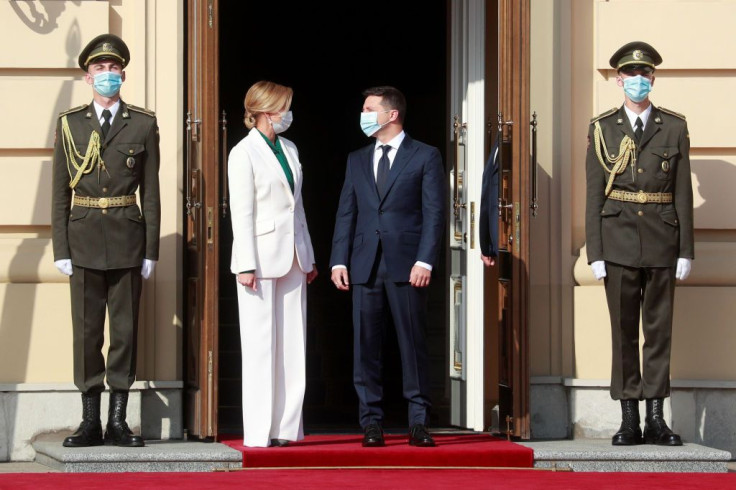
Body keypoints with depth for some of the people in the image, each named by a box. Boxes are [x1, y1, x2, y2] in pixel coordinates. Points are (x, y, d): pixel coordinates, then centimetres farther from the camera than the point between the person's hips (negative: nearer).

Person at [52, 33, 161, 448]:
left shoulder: (143, 125, 5)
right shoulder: (71, 124, 7)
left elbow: (151, 192, 4)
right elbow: (60, 193, 5)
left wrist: (151, 252, -1)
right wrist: (61, 250, -2)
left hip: (127, 240, 0)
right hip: (84, 240, 0)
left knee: (126, 329, 2)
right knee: (87, 331, 1)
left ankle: (118, 421, 8)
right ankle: (90, 421, 7)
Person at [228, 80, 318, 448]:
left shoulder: (288, 150, 14)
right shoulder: (244, 154, -6)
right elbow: (241, 213, -10)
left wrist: (309, 257, 16)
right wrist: (246, 266, -15)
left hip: (292, 259, 7)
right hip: (262, 258, -7)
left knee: (293, 345, 5)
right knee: (261, 346, -4)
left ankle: (286, 427, 9)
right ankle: (259, 432, -2)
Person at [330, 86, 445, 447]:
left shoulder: (425, 157, 3)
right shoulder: (356, 161, 17)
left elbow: (434, 213, -2)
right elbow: (346, 213, 13)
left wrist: (425, 261, -11)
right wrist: (339, 260, 3)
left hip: (406, 265, -4)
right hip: (365, 266, 4)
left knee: (413, 343, -2)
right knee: (365, 346, 1)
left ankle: (418, 423, 3)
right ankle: (371, 423, 6)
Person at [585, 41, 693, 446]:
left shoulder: (674, 128, 7)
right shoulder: (602, 129, 5)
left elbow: (683, 193, 5)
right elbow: (594, 196, 3)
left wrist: (685, 251, 1)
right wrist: (595, 253, -3)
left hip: (661, 242, 1)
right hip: (619, 241, 0)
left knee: (659, 330, 2)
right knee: (624, 331, 2)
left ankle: (656, 419, 6)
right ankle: (629, 419, 6)